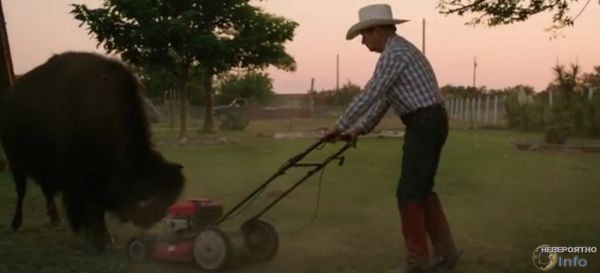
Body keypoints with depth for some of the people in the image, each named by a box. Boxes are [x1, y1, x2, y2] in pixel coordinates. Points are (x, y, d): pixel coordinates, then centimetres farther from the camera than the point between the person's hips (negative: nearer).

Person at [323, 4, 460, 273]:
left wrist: (339, 126, -8)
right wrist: (360, 129, 22)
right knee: (422, 190, 15)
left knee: (409, 192, -5)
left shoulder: (394, 54, -14)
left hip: (425, 125, -10)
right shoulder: (398, 50, 19)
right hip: (428, 124, 10)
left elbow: (370, 95, -16)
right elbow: (384, 98, 23)